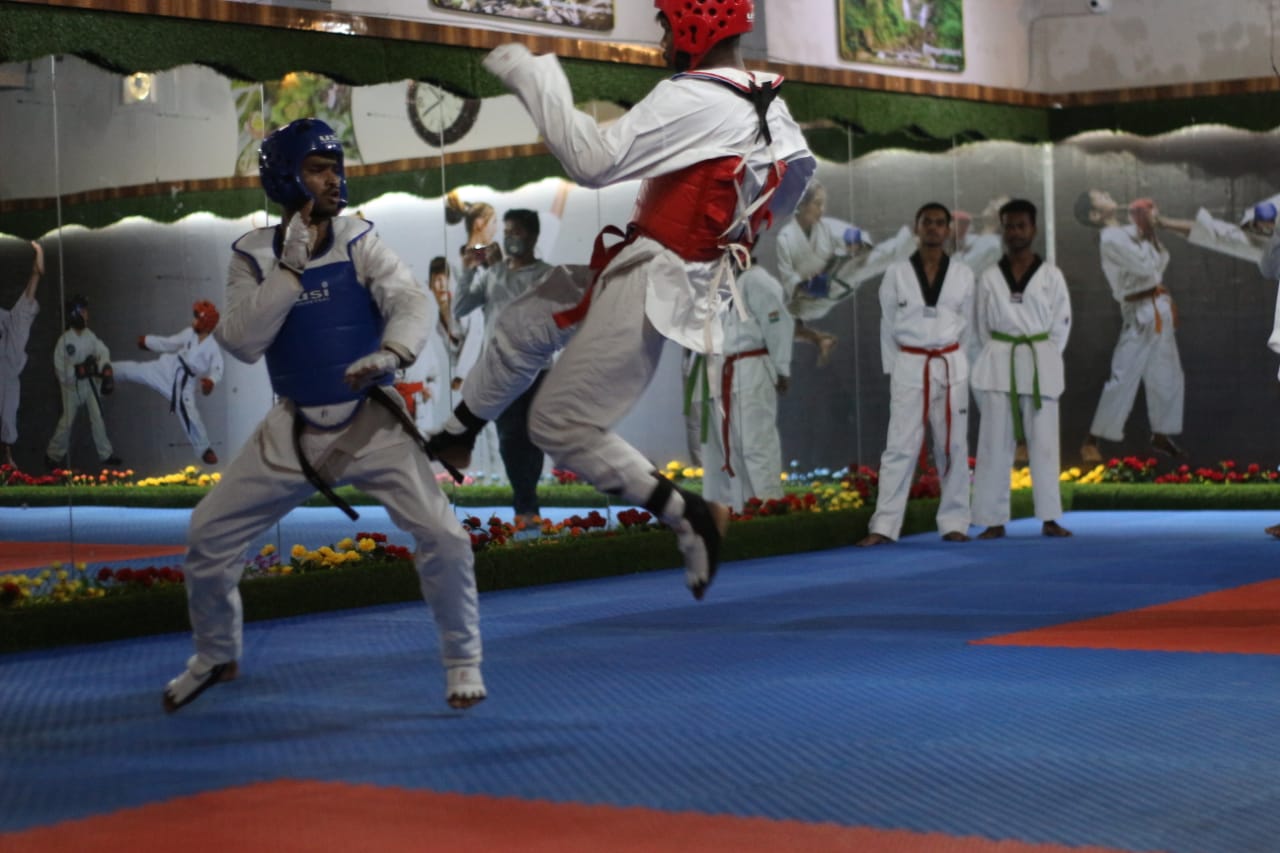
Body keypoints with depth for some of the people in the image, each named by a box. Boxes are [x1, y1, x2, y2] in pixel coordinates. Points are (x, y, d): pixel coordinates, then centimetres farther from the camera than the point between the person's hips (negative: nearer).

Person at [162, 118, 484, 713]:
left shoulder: (358, 241, -6)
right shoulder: (253, 256, -3)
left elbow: (411, 301, -20)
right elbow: (242, 342, -14)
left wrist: (392, 352, -41)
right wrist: (290, 268, -22)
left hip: (371, 421, -2)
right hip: (295, 427, 2)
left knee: (442, 538, -16)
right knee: (208, 536, 2)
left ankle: (462, 659, 8)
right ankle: (215, 657, 27)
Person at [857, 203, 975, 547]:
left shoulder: (963, 275, 4)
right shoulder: (897, 273, 1)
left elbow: (966, 326, 10)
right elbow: (888, 326, 5)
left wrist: (954, 364, 6)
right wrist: (892, 371, 2)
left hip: (952, 368, 1)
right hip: (910, 368, -1)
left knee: (953, 447, 5)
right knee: (900, 447, -4)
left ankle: (954, 522, 13)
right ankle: (884, 527, -3)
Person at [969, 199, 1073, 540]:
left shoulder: (1051, 276, 3)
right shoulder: (989, 278, 5)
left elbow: (1061, 324, 5)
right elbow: (981, 327, 9)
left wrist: (1043, 359, 1)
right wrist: (1001, 356, 2)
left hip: (1041, 364, -1)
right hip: (999, 365, 1)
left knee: (1043, 443, 1)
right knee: (995, 444, -1)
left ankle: (1049, 518, 7)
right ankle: (994, 520, 3)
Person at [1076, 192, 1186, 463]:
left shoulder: (1126, 233, 12)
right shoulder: (1111, 239, -15)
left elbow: (1160, 263, 11)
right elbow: (1145, 266, -20)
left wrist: (1152, 231, 0)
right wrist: (1145, 232, -11)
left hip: (1159, 312, 9)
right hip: (1141, 315, -9)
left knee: (1168, 378, 12)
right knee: (1124, 378, -9)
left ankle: (1160, 436, 23)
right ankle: (1092, 441, -2)